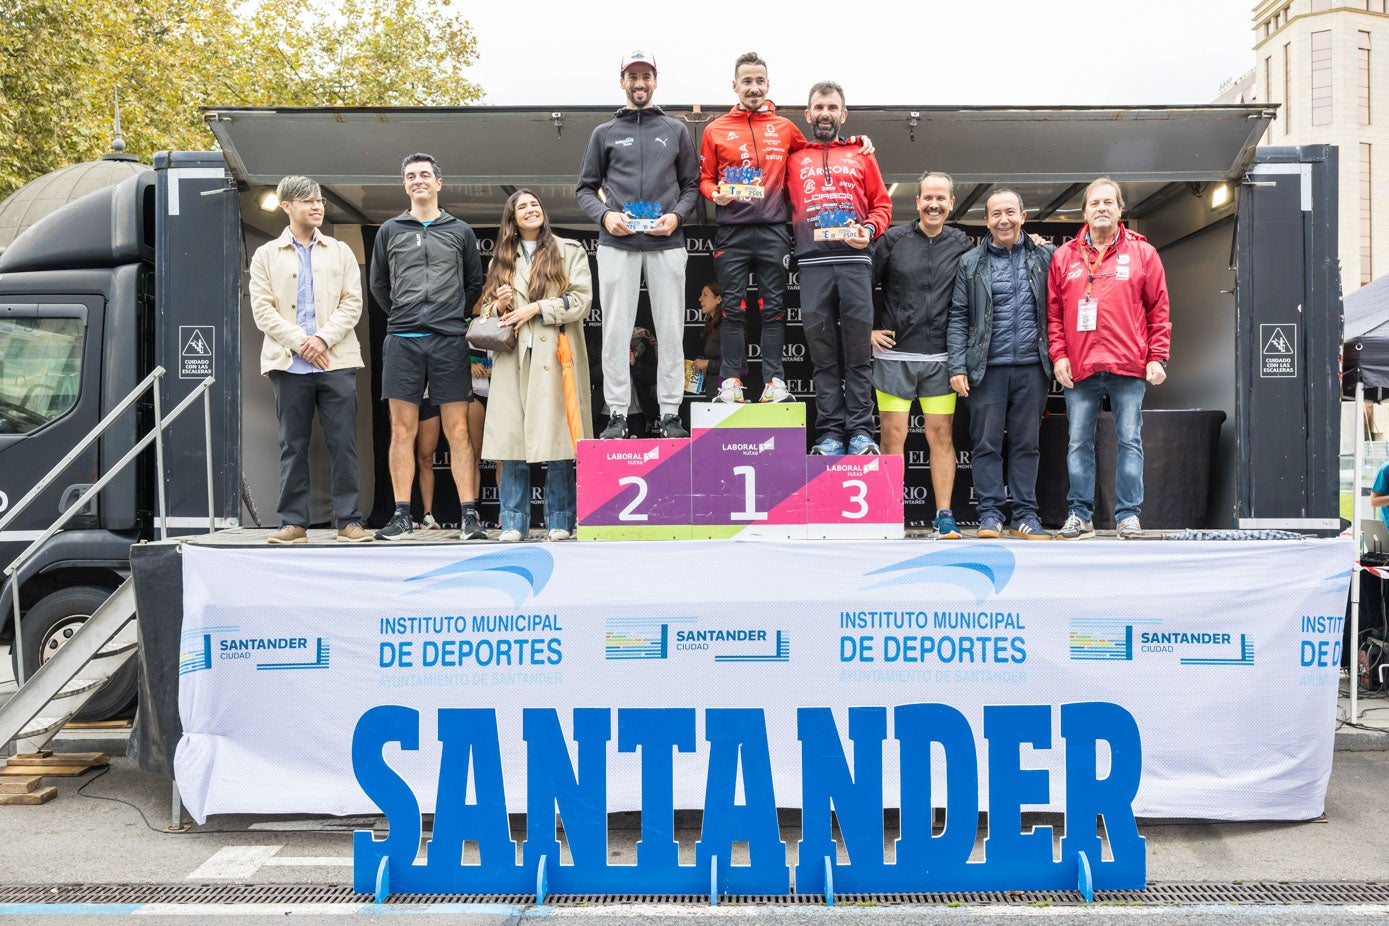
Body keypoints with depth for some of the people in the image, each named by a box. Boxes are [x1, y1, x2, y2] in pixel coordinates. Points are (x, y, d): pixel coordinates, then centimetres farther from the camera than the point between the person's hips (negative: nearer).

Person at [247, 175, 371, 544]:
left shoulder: (340, 252, 15)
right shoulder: (266, 255, 12)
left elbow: (352, 303, 5)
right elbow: (262, 309, 3)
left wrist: (323, 338, -9)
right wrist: (299, 342, -10)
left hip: (337, 361, 0)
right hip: (289, 363, 0)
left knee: (344, 443, -3)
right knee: (293, 445, 3)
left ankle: (348, 521, 1)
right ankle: (294, 522, 9)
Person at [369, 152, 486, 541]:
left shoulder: (460, 231, 12)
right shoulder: (390, 231, 13)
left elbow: (475, 283, 16)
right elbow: (378, 284, 19)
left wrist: (455, 315, 8)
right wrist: (401, 316, 11)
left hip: (449, 341, -1)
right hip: (402, 341, 1)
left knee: (458, 431, -2)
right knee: (402, 431, 1)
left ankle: (469, 516, -1)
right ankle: (402, 515, 6)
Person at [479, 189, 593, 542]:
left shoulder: (569, 251, 11)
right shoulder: (502, 259, 21)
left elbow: (581, 301, -1)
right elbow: (486, 308, 22)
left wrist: (536, 309, -8)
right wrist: (499, 306, -1)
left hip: (554, 356, -3)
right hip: (512, 358, 3)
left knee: (555, 438, -6)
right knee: (511, 440, -2)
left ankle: (560, 521, 1)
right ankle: (514, 523, 4)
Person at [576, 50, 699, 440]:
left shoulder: (676, 131, 16)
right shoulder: (605, 133, 15)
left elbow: (691, 185, 14)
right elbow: (586, 188, 14)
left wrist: (676, 215, -5)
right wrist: (604, 215, -5)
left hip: (666, 243, 0)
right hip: (617, 244, 0)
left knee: (670, 330, -1)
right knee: (616, 330, -3)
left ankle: (670, 414, 4)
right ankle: (617, 415, 2)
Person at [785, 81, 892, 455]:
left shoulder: (861, 156, 19)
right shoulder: (793, 158, 19)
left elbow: (882, 204, 15)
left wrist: (869, 230, -1)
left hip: (854, 260, 0)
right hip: (812, 262, 0)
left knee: (858, 349, -3)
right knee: (823, 352, 0)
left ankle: (860, 431, 0)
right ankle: (830, 432, 3)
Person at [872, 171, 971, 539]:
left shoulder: (961, 244, 8)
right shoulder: (892, 240, 2)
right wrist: (868, 329, 1)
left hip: (940, 357, 2)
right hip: (894, 355, -1)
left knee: (941, 436, 2)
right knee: (893, 437, -1)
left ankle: (944, 516, 9)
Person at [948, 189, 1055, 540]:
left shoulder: (1044, 257, 10)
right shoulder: (970, 263, 6)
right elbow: (958, 317, 3)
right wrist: (958, 366, -5)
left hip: (1032, 366, 1)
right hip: (987, 367, -1)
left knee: (1027, 443, 7)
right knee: (986, 443, 1)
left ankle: (1025, 514, 14)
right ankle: (990, 513, 10)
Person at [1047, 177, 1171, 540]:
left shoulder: (1142, 252, 7)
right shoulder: (1064, 256, 10)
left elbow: (1159, 310, 6)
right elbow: (1053, 312, 10)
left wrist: (1157, 358, -1)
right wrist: (1059, 354, -1)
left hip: (1129, 367, -1)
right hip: (1079, 370, 1)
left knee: (1130, 441, 2)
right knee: (1079, 443, 4)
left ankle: (1128, 515, 11)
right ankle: (1079, 515, 13)